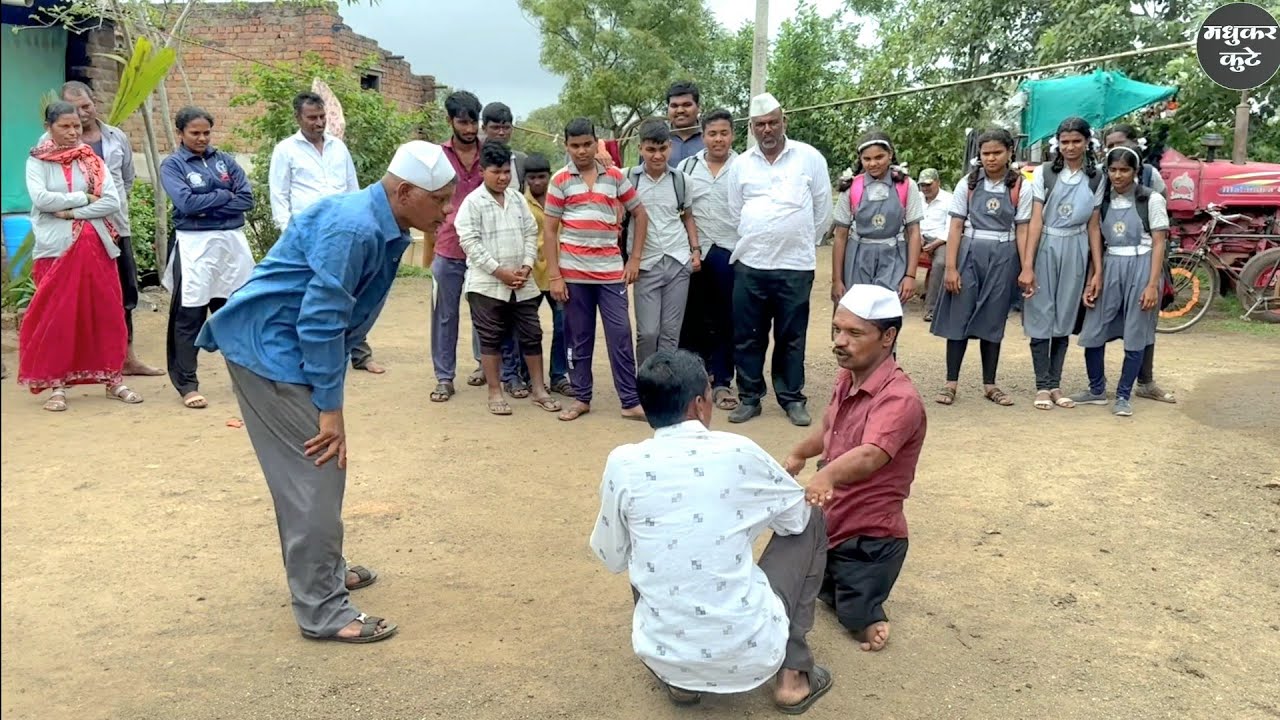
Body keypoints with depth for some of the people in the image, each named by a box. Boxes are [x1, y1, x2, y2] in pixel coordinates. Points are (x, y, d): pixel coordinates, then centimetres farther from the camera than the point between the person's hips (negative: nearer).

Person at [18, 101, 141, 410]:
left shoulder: (92, 161, 8)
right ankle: (57, 385, 7)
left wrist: (73, 213, -11)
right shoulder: (37, 162, 4)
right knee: (57, 317, 0)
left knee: (106, 313, 4)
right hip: (56, 248, -2)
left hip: (96, 246, 2)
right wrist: (83, 198, -9)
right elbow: (40, 199, -12)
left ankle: (113, 379, 13)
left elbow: (113, 202, -3)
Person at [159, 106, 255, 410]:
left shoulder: (225, 160, 11)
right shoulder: (172, 165, 1)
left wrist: (207, 207, -9)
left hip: (233, 242, 3)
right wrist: (225, 195, -5)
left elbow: (247, 199, 0)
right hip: (194, 246, -3)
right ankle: (187, 384, 8)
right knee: (188, 317, 0)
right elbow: (186, 203, -14)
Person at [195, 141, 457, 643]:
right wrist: (330, 407, -20)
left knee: (313, 468, 18)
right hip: (270, 348, -10)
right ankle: (322, 610, -1)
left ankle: (323, 571, 34)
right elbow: (320, 321, -25)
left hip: (286, 348, 10)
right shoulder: (353, 229, -25)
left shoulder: (384, 229, 6)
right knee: (316, 470, -8)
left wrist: (328, 402, 19)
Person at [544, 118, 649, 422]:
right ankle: (581, 398, 19)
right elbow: (549, 231, 1)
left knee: (620, 336, 0)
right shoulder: (560, 181, 1)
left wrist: (635, 258, 4)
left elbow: (640, 214, 12)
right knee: (578, 338, 7)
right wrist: (554, 275, -5)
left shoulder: (615, 177, 6)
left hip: (611, 270, 1)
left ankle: (630, 402, 6)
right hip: (574, 272, -1)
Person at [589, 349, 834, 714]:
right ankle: (793, 676, 16)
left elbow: (613, 559, 7)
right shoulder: (739, 452, -9)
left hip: (662, 654, 2)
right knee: (810, 523, 17)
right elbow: (797, 516, 10)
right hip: (750, 653, -2)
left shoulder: (622, 465, -7)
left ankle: (678, 679, 20)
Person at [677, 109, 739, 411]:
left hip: (730, 254, -1)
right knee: (692, 319, 8)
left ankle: (721, 381, 15)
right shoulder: (687, 167, 5)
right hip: (694, 253, 1)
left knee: (726, 321, 5)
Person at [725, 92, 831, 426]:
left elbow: (822, 210, 6)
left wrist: (802, 244, 11)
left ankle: (792, 398, 18)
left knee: (791, 337, 7)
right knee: (747, 336, 6)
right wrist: (755, 243, 14)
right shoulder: (741, 164, 7)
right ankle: (749, 397, 18)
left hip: (795, 266, -2)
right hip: (750, 264, 2)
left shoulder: (810, 158, 1)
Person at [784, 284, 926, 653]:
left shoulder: (899, 398, -26)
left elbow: (869, 456, -45)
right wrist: (798, 455, 36)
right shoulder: (847, 378, -1)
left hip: (869, 537, -8)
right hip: (829, 524, 8)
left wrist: (826, 476, -65)